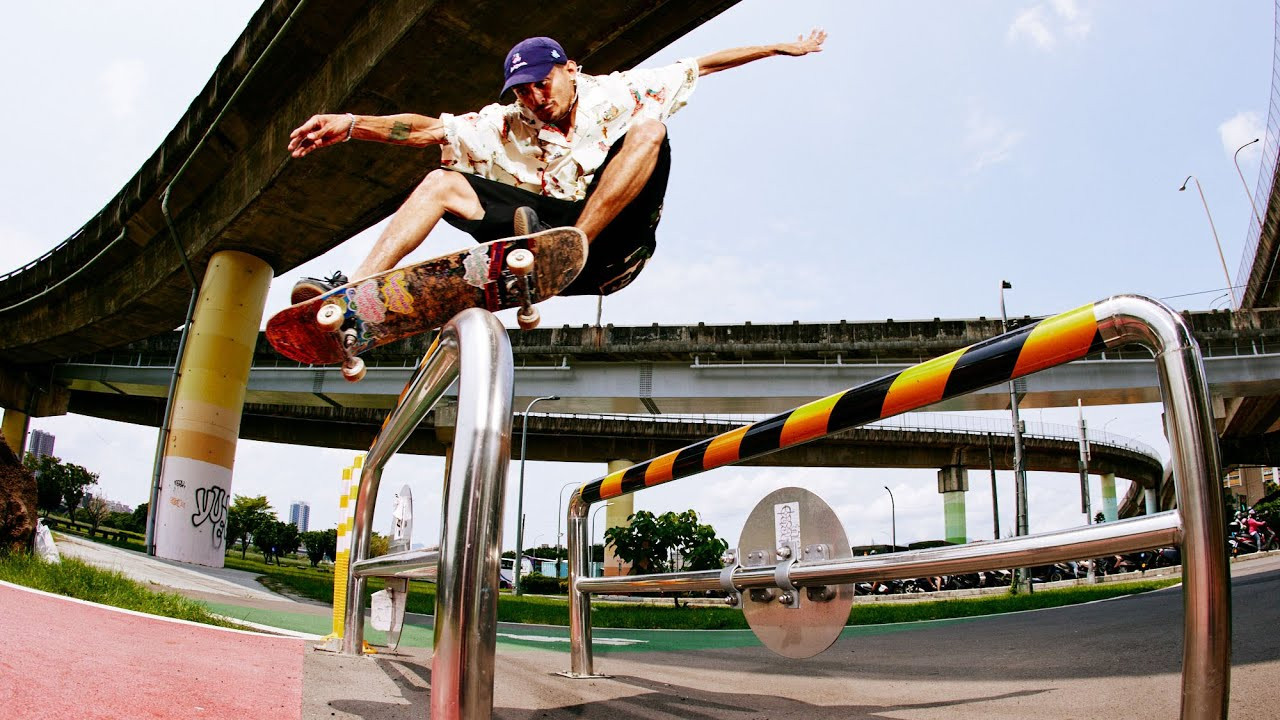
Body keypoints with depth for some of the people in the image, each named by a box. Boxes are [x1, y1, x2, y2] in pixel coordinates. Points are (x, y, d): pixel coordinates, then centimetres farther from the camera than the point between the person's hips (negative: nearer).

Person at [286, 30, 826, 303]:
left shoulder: (614, 93, 12)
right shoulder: (508, 123, 16)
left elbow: (700, 65, 16)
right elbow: (432, 130, 3)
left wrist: (778, 48, 14)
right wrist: (352, 124, -10)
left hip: (612, 241, -2)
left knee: (648, 126, -21)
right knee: (442, 183, -8)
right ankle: (354, 290, -26)